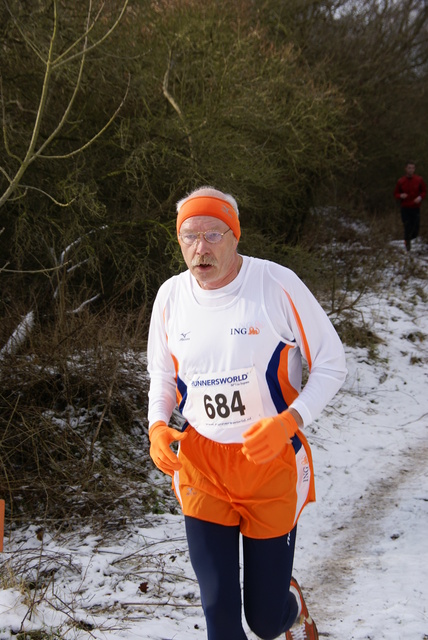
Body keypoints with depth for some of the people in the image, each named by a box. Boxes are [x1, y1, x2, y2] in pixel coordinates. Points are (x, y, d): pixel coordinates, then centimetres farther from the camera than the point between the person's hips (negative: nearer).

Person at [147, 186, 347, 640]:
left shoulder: (277, 285, -14)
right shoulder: (171, 296, -1)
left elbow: (331, 364, -6)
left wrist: (289, 422, -22)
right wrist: (158, 424, -6)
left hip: (270, 462, -3)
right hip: (200, 465, 3)